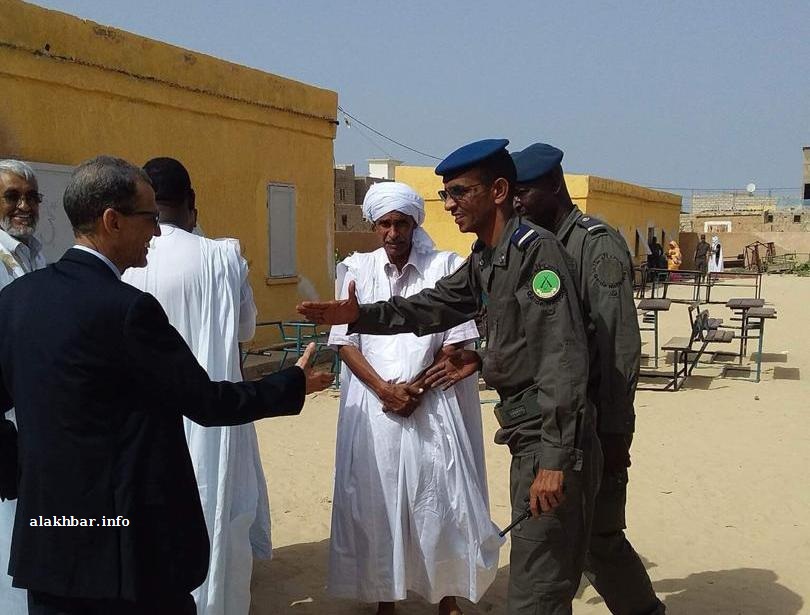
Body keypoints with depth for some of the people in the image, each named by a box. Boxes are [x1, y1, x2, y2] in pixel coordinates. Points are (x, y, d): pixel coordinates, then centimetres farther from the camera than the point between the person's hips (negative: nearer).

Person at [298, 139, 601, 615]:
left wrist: (555, 457, -24)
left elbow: (563, 358, -22)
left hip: (551, 436, -9)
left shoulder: (536, 249, -16)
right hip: (526, 431, 9)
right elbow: (432, 307, 21)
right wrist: (359, 315, 6)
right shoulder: (484, 259, 13)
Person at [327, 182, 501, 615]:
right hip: (371, 403, 1)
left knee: (439, 497, 2)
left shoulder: (445, 267, -1)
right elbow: (345, 341, 1)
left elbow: (455, 342, -1)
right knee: (374, 499, 6)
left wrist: (418, 389, -9)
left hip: (431, 404, -1)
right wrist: (383, 389, -11)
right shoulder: (356, 269, 3)